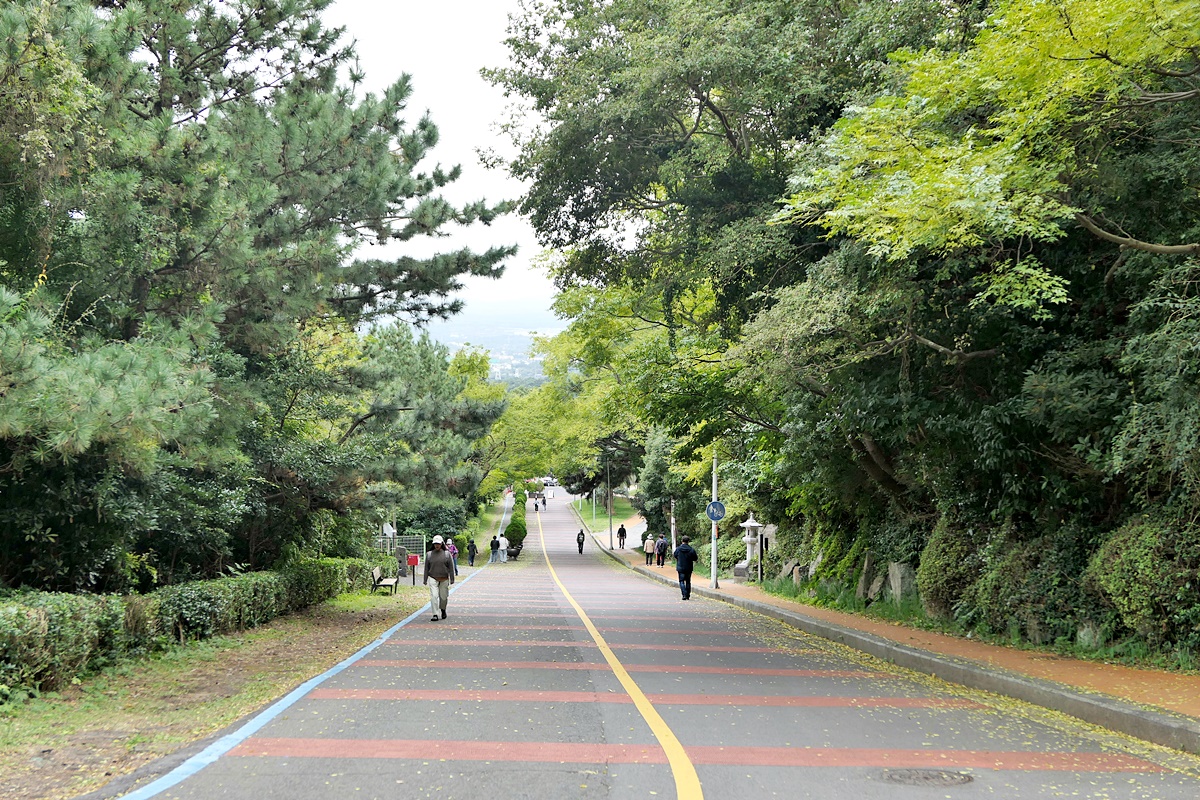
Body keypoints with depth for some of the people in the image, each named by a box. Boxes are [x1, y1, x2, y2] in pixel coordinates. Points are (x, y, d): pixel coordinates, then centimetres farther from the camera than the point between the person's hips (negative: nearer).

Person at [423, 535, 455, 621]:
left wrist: (452, 579, -1)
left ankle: (443, 610, 33)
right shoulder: (429, 554, 5)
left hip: (444, 579, 0)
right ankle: (435, 615, -11)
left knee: (443, 597, 7)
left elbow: (451, 568, 3)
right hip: (433, 579, 0)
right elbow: (426, 568, 9)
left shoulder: (447, 554, 2)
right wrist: (425, 580, 7)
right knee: (434, 596, -11)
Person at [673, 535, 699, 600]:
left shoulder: (678, 549, -7)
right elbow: (695, 559, -2)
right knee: (688, 582, 14)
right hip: (689, 568, 1)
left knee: (681, 581, 4)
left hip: (680, 568, -1)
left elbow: (675, 556, 9)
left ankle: (684, 595, -12)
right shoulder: (692, 550, -10)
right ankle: (688, 596, 17)